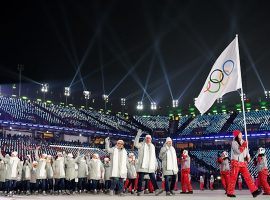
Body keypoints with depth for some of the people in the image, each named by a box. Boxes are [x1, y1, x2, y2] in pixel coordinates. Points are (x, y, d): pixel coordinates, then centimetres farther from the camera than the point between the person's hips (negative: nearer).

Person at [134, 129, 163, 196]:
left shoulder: (152, 146, 20)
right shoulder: (141, 145, 3)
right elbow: (135, 144, -18)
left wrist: (155, 164, 20)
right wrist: (138, 135, -26)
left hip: (151, 166, 4)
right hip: (142, 166, -4)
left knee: (153, 178, -3)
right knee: (140, 179, -1)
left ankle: (156, 190, -7)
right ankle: (139, 191, 4)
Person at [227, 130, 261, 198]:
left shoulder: (244, 142, 15)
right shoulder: (234, 142, -7)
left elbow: (246, 151, 24)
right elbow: (238, 151, -19)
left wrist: (248, 157, 8)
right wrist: (243, 145, -12)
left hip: (243, 163, 6)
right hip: (236, 162, -6)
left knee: (248, 177, -3)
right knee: (233, 178, -3)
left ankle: (254, 191, -8)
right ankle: (230, 192, 3)